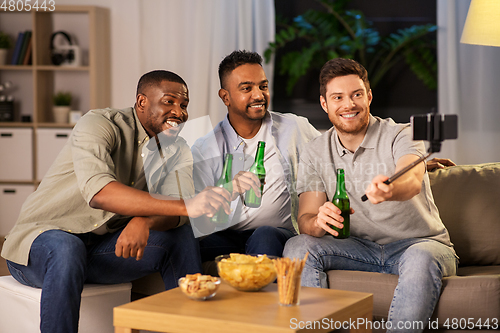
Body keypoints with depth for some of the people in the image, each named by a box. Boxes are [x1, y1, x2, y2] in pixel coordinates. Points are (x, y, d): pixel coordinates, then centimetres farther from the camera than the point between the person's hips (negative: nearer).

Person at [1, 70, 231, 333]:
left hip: (101, 247, 6)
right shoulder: (99, 124, -18)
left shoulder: (176, 150, 3)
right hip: (38, 240, -5)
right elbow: (98, 192, -37)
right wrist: (185, 206, -46)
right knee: (66, 248, -39)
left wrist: (144, 221, -39)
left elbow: (174, 214, -14)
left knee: (181, 237, -12)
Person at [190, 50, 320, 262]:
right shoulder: (204, 150, 5)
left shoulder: (295, 129, 9)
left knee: (265, 236, -36)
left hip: (282, 234, 1)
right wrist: (229, 190, -25)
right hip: (225, 238, 0)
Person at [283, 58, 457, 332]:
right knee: (297, 247, -21)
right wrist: (319, 221, -31)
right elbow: (306, 220, -4)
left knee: (421, 258, -37)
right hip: (361, 249, 3)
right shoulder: (315, 153, 4)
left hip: (418, 243, -3)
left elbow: (413, 182, -31)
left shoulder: (400, 136, -8)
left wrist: (389, 190, -57)